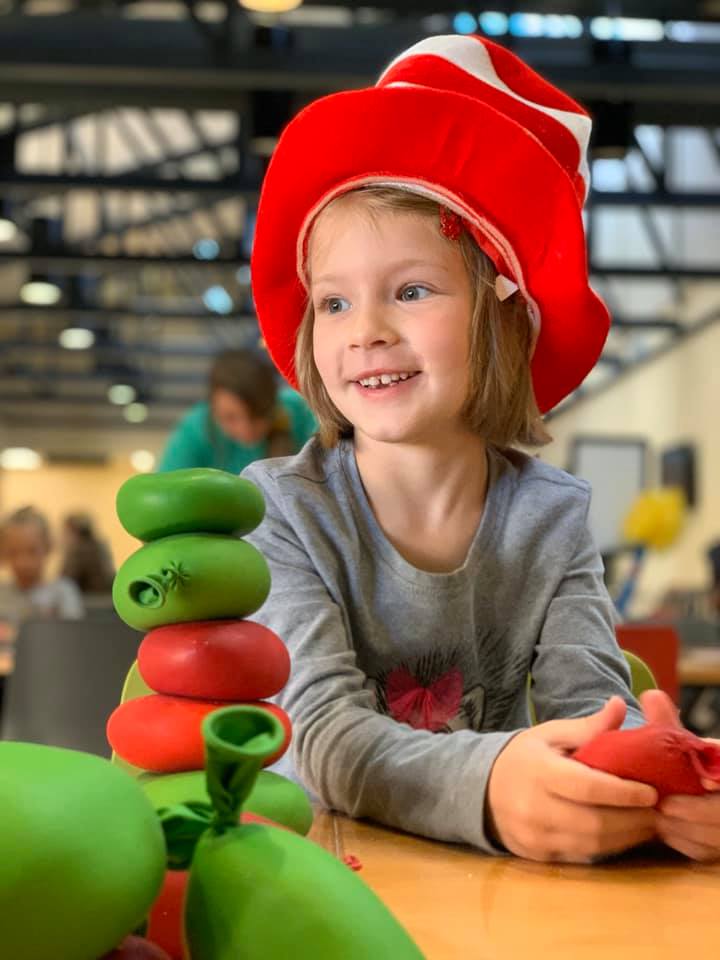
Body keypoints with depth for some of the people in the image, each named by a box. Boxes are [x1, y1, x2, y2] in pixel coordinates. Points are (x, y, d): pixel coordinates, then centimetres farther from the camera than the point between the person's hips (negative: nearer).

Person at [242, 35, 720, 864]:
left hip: (499, 886, 1)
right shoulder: (280, 511, -10)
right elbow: (323, 730, -20)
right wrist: (486, 784, -39)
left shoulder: (551, 518, -2)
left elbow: (592, 701, -13)